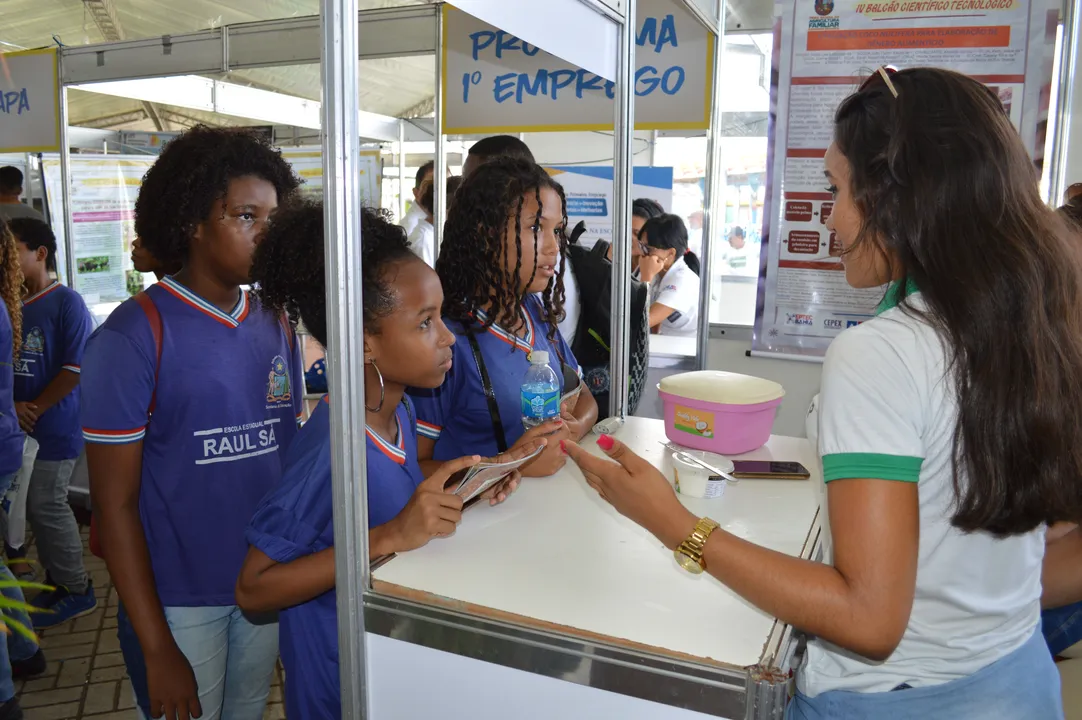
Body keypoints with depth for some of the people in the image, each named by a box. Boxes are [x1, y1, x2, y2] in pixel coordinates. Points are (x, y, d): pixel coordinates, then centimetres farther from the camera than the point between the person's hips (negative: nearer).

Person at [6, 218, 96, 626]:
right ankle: (56, 580, 28)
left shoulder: (66, 302, -10)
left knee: (47, 507, -1)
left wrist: (34, 409, -11)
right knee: (37, 508, 13)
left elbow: (76, 367, -15)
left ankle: (76, 591, 14)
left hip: (54, 429, -6)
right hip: (20, 429, 6)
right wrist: (13, 407, -6)